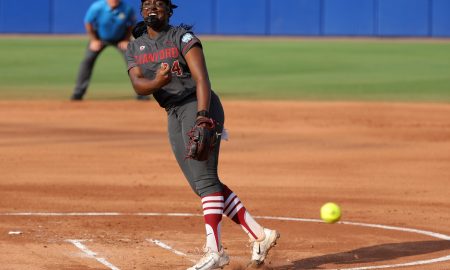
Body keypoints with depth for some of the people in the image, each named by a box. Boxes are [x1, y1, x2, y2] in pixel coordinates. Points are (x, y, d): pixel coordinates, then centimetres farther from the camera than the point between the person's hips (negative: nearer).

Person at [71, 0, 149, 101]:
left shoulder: (128, 9, -26)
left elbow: (131, 25, -6)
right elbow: (88, 23, -12)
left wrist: (126, 40, -11)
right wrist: (94, 40, -11)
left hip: (120, 39, 0)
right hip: (100, 38, 0)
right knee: (88, 60, -11)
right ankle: (78, 93, -3)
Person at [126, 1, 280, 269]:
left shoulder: (182, 36, -4)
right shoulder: (135, 48, 12)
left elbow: (201, 79, -16)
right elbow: (138, 84, -5)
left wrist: (202, 116, -31)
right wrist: (156, 82, -29)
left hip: (199, 106, -7)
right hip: (173, 116, 7)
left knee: (204, 179, -16)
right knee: (202, 184, 3)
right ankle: (259, 235, 7)